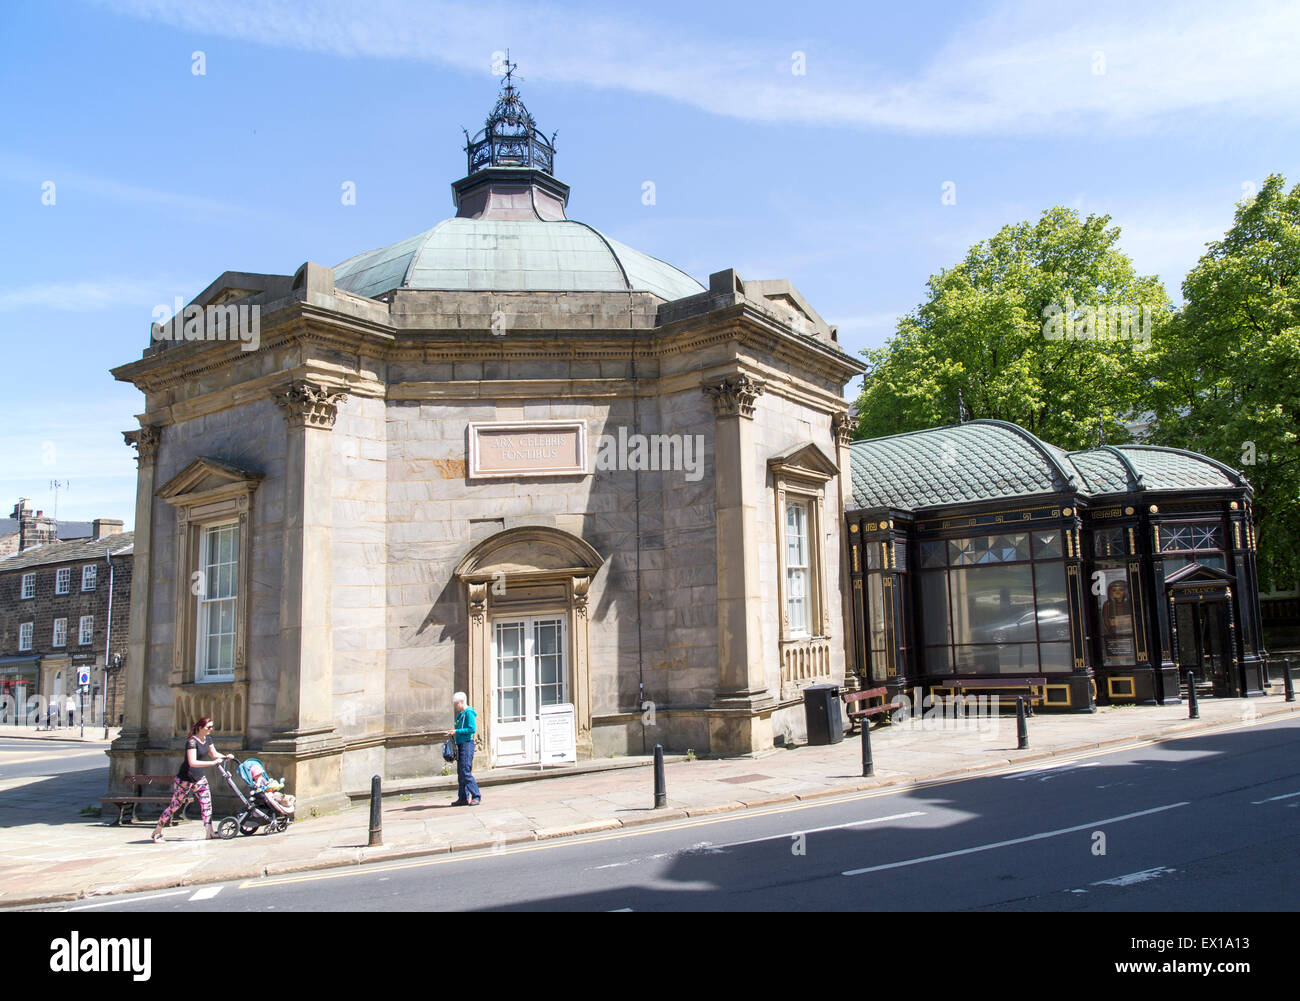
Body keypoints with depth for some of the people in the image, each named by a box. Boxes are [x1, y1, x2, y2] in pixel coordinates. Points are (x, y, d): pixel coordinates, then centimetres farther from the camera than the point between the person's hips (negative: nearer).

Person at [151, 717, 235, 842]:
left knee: (207, 802, -4)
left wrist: (226, 757, -3)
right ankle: (157, 831, 20)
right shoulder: (192, 742, -23)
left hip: (199, 778, 7)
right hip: (185, 779, -7)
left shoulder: (207, 739, 1)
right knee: (175, 805, 4)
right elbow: (192, 762, -31)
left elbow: (214, 754, 15)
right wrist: (213, 763, -33)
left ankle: (209, 832, -4)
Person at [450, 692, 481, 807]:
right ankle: (463, 798, 14)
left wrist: (457, 731, -17)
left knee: (466, 772, -13)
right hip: (461, 745, 10)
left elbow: (472, 729, -19)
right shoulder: (460, 714, 18)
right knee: (460, 773, 10)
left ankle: (476, 796, -9)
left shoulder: (469, 713, -11)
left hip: (467, 744, -10)